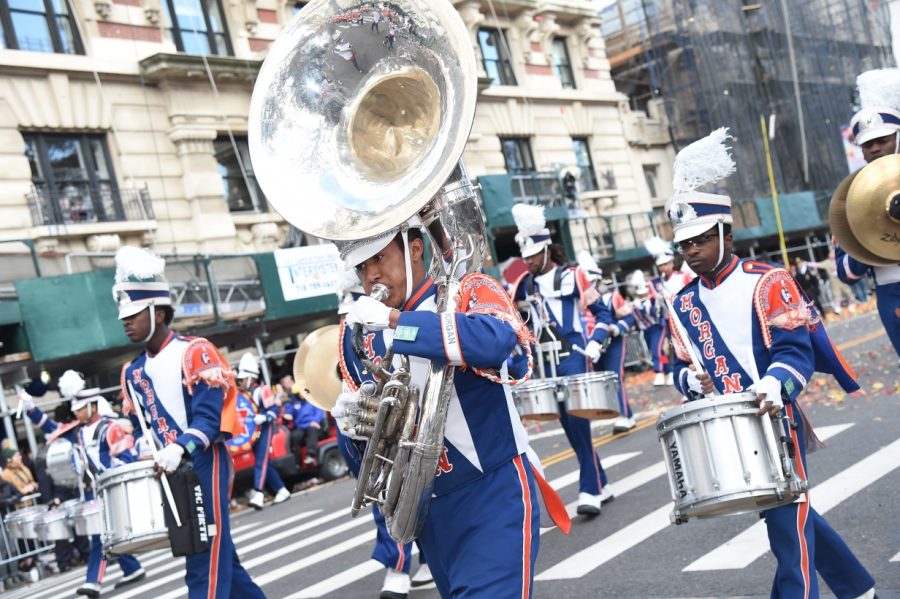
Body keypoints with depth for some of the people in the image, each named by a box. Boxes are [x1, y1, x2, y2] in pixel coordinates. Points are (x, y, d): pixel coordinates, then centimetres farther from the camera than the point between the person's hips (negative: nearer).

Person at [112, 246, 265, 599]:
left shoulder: (194, 352, -9)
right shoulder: (133, 372, 11)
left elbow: (209, 415, -17)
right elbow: (140, 422, 17)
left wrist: (180, 448, -30)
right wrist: (145, 446, -2)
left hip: (203, 465, -7)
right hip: (171, 473, 7)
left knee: (204, 560, -7)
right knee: (215, 552, 14)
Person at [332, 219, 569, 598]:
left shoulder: (468, 291, -9)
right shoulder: (358, 334, 3)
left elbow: (498, 339, -33)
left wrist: (394, 318, -30)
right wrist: (352, 423, -14)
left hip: (494, 495, -5)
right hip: (427, 508, 5)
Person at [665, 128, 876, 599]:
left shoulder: (767, 282, -9)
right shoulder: (684, 305, 8)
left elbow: (796, 350, -16)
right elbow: (682, 366, 9)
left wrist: (774, 384, -34)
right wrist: (692, 380, -13)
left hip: (773, 421, -6)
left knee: (787, 523, -7)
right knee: (789, 515, 18)